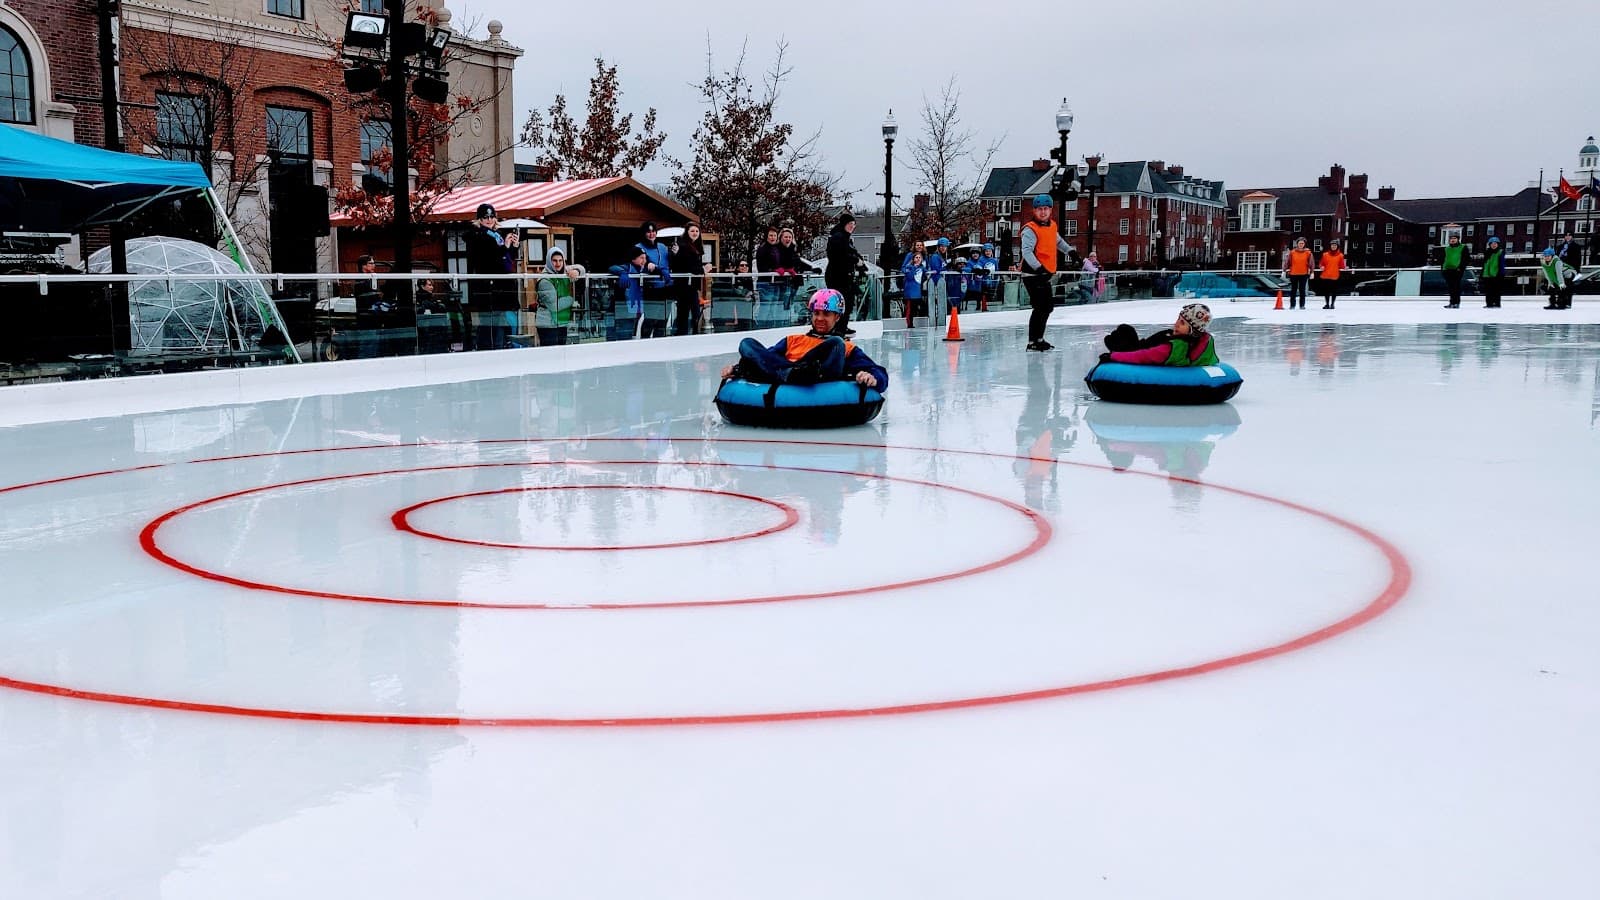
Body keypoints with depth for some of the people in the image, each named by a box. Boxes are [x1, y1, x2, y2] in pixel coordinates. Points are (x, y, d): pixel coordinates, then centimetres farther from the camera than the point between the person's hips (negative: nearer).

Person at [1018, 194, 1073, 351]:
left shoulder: (1052, 225, 11)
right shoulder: (1030, 229, -15)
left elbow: (1058, 241, 33)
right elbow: (1026, 251, -26)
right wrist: (1039, 268, -37)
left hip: (1045, 274, 9)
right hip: (1033, 274, -9)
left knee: (1048, 307, 18)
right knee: (1040, 308, -13)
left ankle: (1038, 339, 30)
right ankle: (1033, 342, -7)